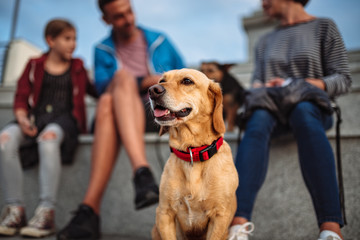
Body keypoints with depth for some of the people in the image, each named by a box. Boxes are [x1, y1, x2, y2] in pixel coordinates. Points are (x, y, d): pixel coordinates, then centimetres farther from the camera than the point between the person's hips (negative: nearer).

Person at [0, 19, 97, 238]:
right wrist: (22, 118, -7)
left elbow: (96, 90, 21)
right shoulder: (34, 66, 21)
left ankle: (47, 212, -39)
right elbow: (21, 98, 12)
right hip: (36, 117, 2)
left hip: (65, 117, -2)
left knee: (48, 138, -38)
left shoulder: (78, 68, 24)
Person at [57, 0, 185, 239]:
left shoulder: (159, 41, 20)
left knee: (108, 101, -35)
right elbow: (103, 85, 1)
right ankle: (142, 172, -52)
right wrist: (142, 83, -13)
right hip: (119, 116, 2)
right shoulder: (103, 50, 19)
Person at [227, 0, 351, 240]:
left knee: (303, 111, -39)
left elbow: (343, 79, 4)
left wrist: (297, 85, -11)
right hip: (271, 105, 2)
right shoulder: (266, 41, 27)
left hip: (313, 105, -2)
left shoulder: (324, 27, 14)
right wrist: (259, 89, -7)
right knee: (259, 119, -34)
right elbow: (257, 80, 17)